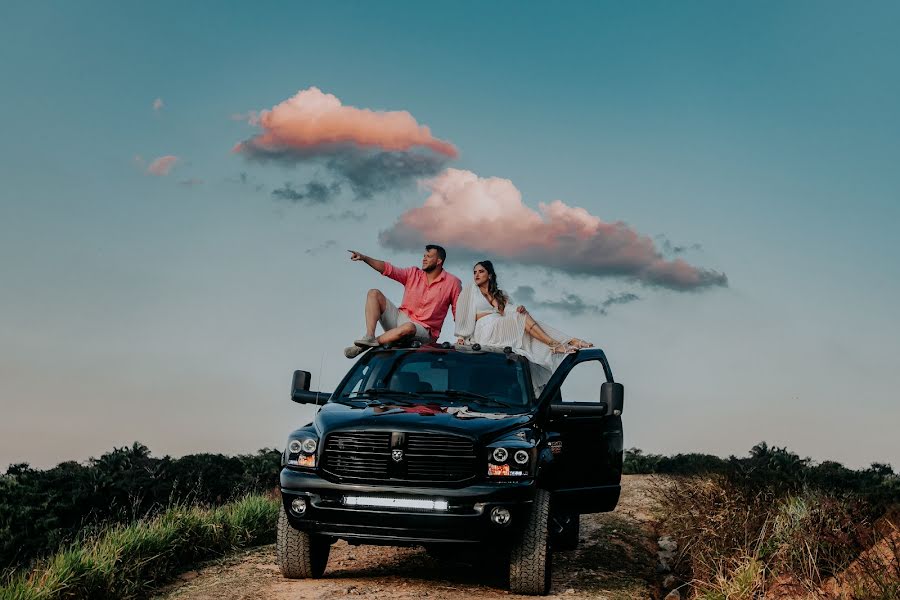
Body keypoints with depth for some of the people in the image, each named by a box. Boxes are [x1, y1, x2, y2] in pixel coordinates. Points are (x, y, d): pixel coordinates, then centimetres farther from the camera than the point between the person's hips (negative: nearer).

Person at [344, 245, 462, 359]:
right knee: (374, 294, -8)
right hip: (400, 318, 5)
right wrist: (364, 258, -15)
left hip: (423, 330, -5)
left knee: (408, 327, -41)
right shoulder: (413, 273, 9)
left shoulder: (452, 283, -1)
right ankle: (369, 337, -29)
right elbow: (388, 269, -2)